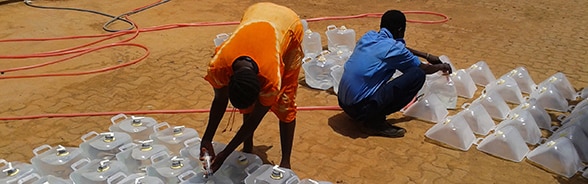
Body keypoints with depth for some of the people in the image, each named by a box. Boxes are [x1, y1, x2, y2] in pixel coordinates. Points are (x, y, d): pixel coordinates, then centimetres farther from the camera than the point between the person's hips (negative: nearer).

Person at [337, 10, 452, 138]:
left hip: (343, 103, 8)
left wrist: (426, 55, 38)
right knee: (418, 75, -7)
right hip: (362, 107, -8)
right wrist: (442, 67, 30)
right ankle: (375, 121, -4)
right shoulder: (394, 48, -10)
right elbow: (424, 69, 10)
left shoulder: (368, 36, 10)